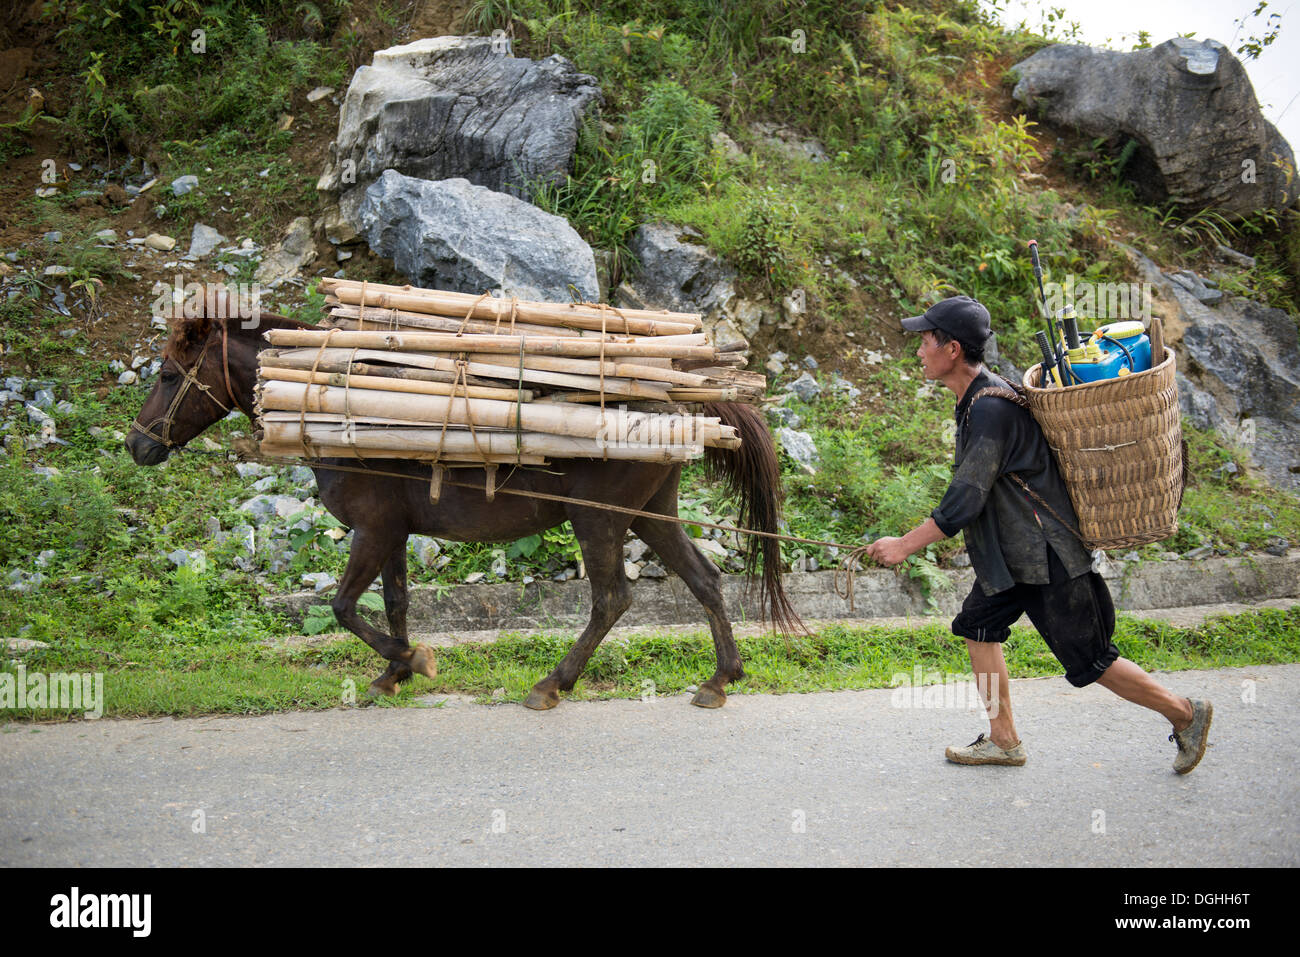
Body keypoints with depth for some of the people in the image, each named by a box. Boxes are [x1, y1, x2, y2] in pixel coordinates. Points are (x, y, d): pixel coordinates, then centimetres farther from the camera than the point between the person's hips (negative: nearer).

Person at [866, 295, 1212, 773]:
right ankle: (1004, 741, 19)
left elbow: (963, 504, -26)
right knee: (978, 626, 10)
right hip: (1013, 555, 10)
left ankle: (1185, 713, 15)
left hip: (1048, 557, -10)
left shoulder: (991, 409, -25)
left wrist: (904, 546, -20)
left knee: (1089, 662, -1)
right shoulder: (978, 398, 7)